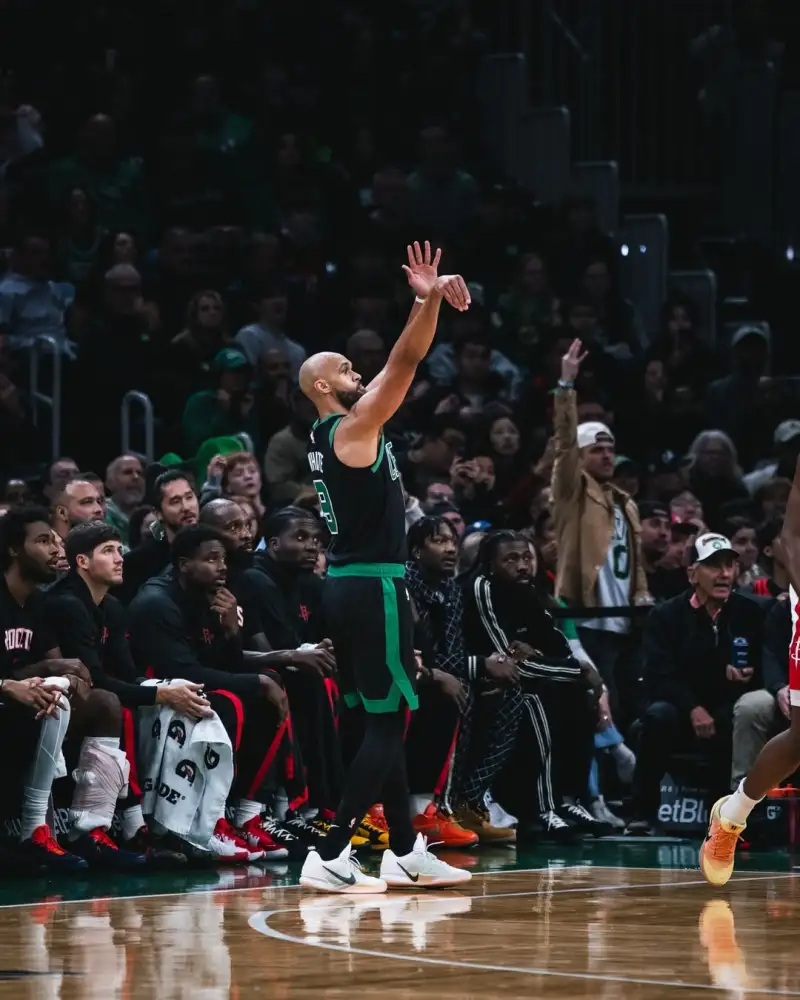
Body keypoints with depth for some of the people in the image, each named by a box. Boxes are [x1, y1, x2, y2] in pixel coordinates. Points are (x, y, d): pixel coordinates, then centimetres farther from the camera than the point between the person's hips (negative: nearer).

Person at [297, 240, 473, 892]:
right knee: (387, 723, -10)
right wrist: (430, 299, -22)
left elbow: (399, 367, 20)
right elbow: (405, 363, -20)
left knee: (385, 721, 14)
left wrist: (425, 301, 15)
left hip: (353, 586, 10)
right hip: (374, 588, -10)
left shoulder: (334, 434, 15)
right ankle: (331, 856, -15)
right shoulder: (352, 430, -11)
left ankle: (406, 851, 20)